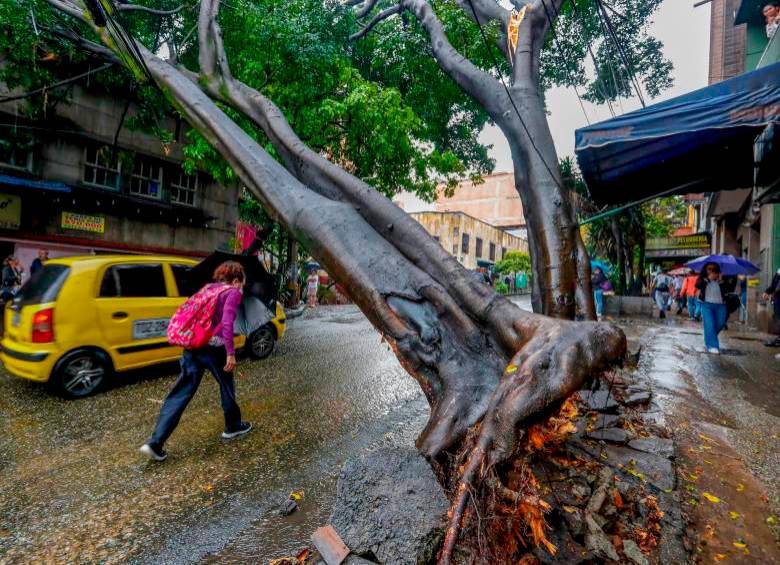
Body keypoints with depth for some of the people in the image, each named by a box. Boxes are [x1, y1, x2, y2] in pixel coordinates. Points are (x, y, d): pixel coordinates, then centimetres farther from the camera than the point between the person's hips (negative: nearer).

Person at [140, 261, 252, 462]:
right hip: (213, 348, -6)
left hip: (192, 346, 6)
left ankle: (155, 443, 4)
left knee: (180, 394, 7)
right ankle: (233, 426, 33)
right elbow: (227, 323, -15)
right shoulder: (233, 293, -2)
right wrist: (231, 353, -16)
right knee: (227, 387, 16)